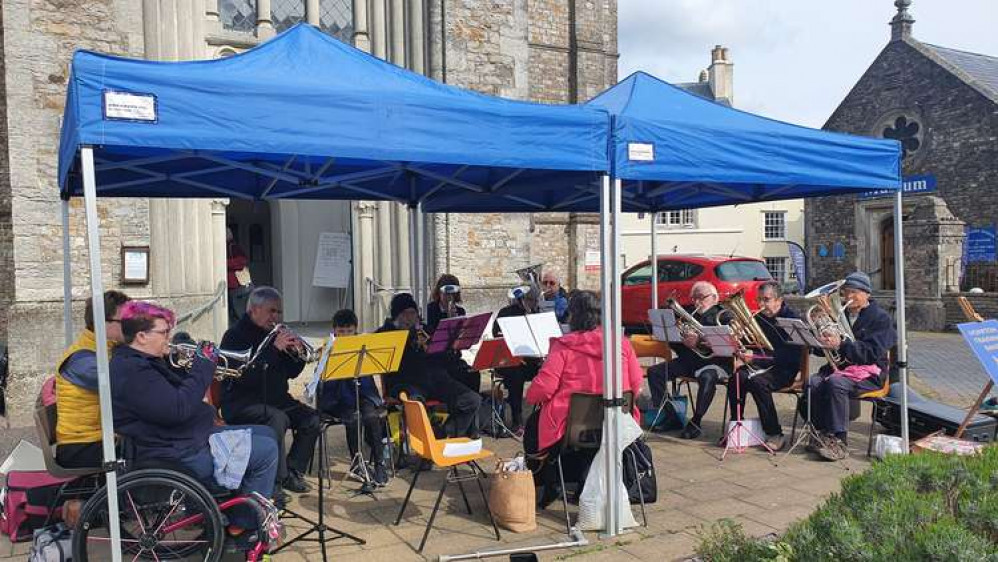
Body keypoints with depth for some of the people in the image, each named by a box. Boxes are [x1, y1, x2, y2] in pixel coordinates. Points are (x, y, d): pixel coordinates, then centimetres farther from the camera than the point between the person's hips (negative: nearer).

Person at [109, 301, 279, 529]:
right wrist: (204, 367, -19)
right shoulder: (132, 372, -22)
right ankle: (242, 528, 1)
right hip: (179, 457, -11)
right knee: (266, 451, -13)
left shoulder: (145, 363, 13)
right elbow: (178, 409, -30)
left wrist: (201, 367, 4)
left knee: (267, 434, 13)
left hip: (195, 435, 11)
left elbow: (178, 391, 21)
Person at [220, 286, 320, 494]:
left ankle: (293, 471, -3)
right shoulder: (235, 336, -7)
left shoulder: (274, 334, 15)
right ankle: (277, 480, -23)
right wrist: (274, 348, -24)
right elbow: (244, 376, -22)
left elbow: (291, 373, 15)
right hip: (241, 403, -7)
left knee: (311, 418, -13)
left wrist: (297, 353, -6)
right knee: (277, 418, -34)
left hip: (276, 398, 7)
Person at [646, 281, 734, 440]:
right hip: (688, 360, 6)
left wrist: (699, 341, -26)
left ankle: (695, 422, -23)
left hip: (714, 361, -5)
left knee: (707, 378, -38)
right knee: (654, 372, -11)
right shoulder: (689, 313, 18)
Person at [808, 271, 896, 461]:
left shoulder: (881, 318, 0)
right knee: (812, 383, -25)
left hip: (869, 372, -6)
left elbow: (872, 353, -16)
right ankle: (823, 434, -18)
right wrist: (821, 340, -5)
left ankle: (840, 441, -30)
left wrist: (840, 345, -27)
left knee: (835, 383, -35)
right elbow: (825, 350, 20)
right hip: (839, 367, 6)